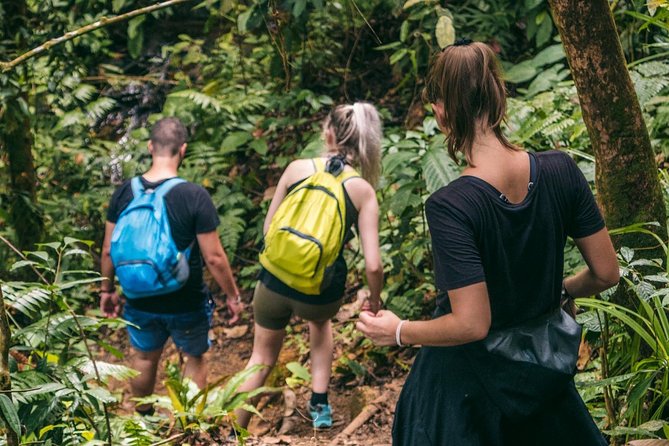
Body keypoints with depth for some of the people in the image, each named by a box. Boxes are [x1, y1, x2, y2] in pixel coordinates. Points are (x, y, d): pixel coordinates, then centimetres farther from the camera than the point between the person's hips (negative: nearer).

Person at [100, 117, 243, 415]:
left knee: (144, 358, 26)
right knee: (194, 359, 21)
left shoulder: (125, 192, -10)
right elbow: (214, 258, -18)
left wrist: (107, 290, 14)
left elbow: (109, 250, -2)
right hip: (186, 304, -3)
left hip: (140, 301, 3)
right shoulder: (195, 197, -21)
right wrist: (232, 296, -4)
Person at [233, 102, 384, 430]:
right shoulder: (363, 191, -7)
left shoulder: (297, 168, -3)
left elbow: (268, 228, 7)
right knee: (320, 319, 37)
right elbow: (373, 266, -11)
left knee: (262, 358, 24)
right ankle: (320, 405, 32)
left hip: (276, 280, 1)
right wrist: (374, 299, 9)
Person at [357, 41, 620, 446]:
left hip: (470, 387, -4)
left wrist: (397, 332, -10)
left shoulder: (450, 207, -28)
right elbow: (606, 273, -6)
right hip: (542, 376, 4)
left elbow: (471, 325, -27)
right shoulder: (561, 171, -14)